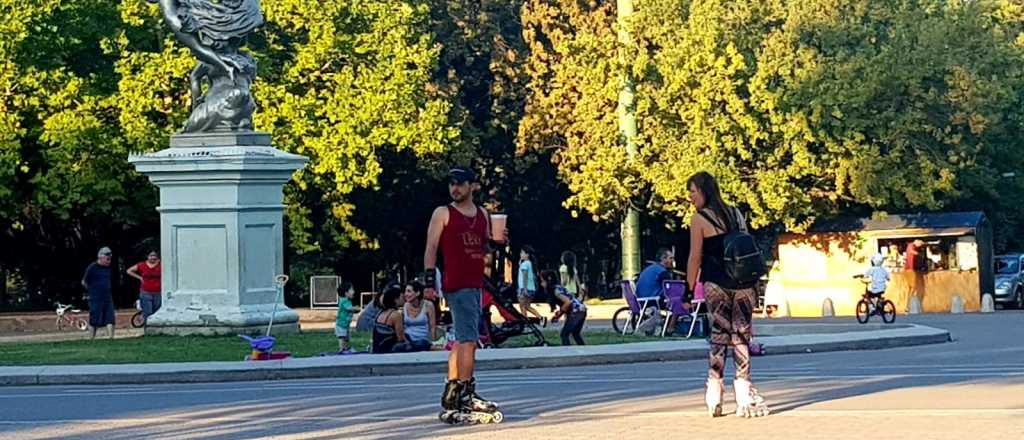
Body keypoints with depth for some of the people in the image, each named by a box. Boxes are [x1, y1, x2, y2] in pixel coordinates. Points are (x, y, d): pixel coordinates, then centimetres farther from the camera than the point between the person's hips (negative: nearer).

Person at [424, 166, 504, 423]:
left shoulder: (482, 215, 15)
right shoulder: (443, 213, -1)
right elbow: (431, 248, -5)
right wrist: (429, 281, -13)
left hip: (475, 283, 7)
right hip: (457, 284, -7)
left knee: (461, 340, 12)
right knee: (469, 339, -14)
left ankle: (451, 396, 18)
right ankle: (465, 395, -14)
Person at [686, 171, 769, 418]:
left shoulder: (699, 220, -3)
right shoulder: (736, 214, 13)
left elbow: (695, 258, -7)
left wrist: (689, 289, -2)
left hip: (716, 284, -4)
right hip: (742, 284, 4)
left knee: (719, 334, 2)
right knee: (741, 335, 4)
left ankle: (714, 396, 0)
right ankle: (744, 396, -3)